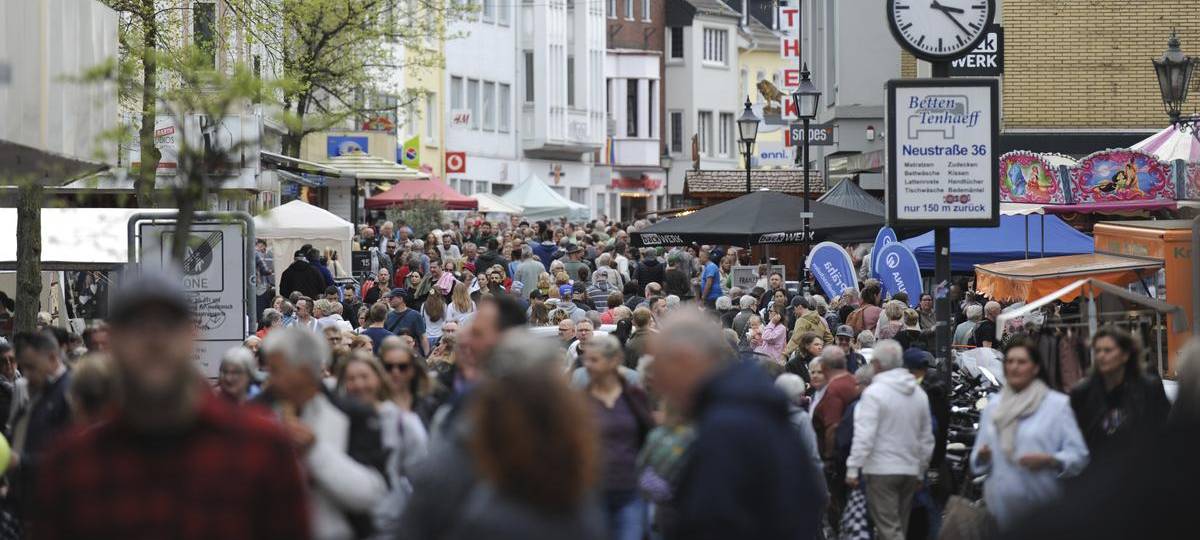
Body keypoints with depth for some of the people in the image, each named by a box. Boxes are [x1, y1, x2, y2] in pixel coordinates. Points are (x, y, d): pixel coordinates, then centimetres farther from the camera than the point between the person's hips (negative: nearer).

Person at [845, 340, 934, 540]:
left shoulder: (874, 392, -11)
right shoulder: (919, 394, 10)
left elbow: (864, 435, -17)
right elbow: (926, 438, 16)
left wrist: (853, 469, -13)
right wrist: (920, 473, 24)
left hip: (882, 470, -7)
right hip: (910, 470, 7)